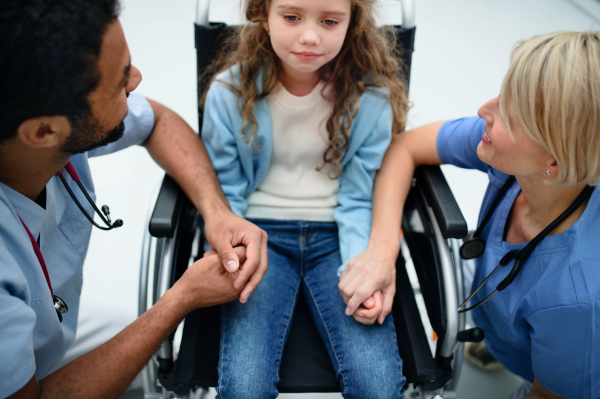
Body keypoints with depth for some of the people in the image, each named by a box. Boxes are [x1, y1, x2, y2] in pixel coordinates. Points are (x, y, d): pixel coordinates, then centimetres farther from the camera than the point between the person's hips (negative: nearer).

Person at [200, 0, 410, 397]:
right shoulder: (230, 90, -7)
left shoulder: (373, 95, -7)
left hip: (336, 236, 1)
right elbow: (224, 193, 2)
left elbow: (360, 201, -2)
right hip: (261, 233, 0)